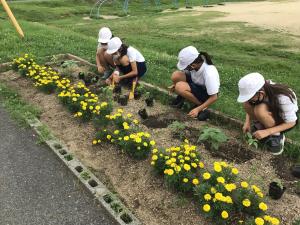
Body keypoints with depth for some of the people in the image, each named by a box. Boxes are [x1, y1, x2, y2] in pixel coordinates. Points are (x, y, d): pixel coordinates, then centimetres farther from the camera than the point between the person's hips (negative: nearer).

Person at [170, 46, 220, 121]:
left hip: (207, 93, -6)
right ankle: (182, 97, 7)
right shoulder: (196, 63, -21)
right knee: (175, 76, -19)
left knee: (180, 87, -30)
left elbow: (214, 97, -26)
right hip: (196, 84, 6)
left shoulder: (209, 74, -37)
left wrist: (198, 109, -26)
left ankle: (200, 105, -11)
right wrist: (175, 85, -10)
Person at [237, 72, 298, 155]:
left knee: (260, 110, -35)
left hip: (287, 118, -5)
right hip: (271, 113, 5)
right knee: (247, 104, -22)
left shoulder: (282, 98, -37)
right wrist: (247, 122, -19)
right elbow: (249, 107, -4)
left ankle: (277, 136, -13)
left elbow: (291, 122, -26)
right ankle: (260, 126, -1)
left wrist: (267, 132, -33)